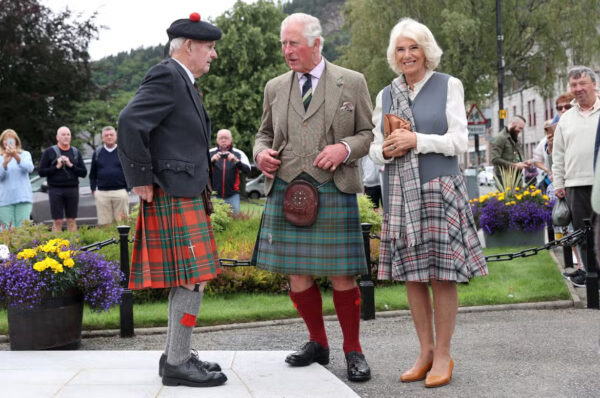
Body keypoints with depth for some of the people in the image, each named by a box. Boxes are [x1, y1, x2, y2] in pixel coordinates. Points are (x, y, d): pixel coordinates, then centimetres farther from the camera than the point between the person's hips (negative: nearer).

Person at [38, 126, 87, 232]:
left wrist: (71, 165, -7)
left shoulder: (76, 152, 12)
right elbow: (41, 172, 0)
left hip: (72, 189, 2)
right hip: (55, 190, -2)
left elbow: (84, 173, 7)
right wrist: (57, 167, -10)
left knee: (72, 220, 5)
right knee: (57, 221, -3)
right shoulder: (49, 152, 4)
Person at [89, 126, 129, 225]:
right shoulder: (97, 153, 12)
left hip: (120, 192, -2)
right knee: (104, 224, 2)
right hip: (102, 193, 2)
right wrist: (93, 190, 7)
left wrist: (127, 188, 0)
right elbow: (92, 174, 15)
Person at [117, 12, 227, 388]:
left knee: (186, 281, 13)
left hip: (187, 197, 10)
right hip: (174, 198, -10)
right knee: (193, 279, -8)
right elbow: (130, 123, -24)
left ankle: (177, 354, 21)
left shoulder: (184, 82, 17)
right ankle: (177, 364, -2)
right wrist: (142, 181, -19)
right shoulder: (166, 76, -13)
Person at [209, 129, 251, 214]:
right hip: (214, 195, -1)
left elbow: (247, 169, -7)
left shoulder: (239, 153, 7)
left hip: (232, 195, 1)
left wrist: (237, 161, -26)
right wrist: (211, 160, -29)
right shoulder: (210, 153, 5)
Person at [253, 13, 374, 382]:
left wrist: (345, 148, -12)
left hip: (334, 189, -3)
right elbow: (265, 133, 23)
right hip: (286, 188, 3)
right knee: (297, 273, 5)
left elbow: (368, 133, 8)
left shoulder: (352, 82, 5)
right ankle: (318, 344, 24)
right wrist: (262, 152, 1)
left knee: (342, 275, -2)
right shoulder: (275, 87, 13)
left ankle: (353, 351, 14)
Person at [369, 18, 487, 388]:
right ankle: (426, 352, 18)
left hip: (440, 191, -4)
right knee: (412, 274, 6)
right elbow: (374, 147, 15)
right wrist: (385, 151, -8)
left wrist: (416, 140, -15)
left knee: (442, 274, -3)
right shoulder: (386, 95, 13)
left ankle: (443, 355, 8)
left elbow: (460, 141, -4)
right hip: (401, 194, 4)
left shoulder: (448, 86, 2)